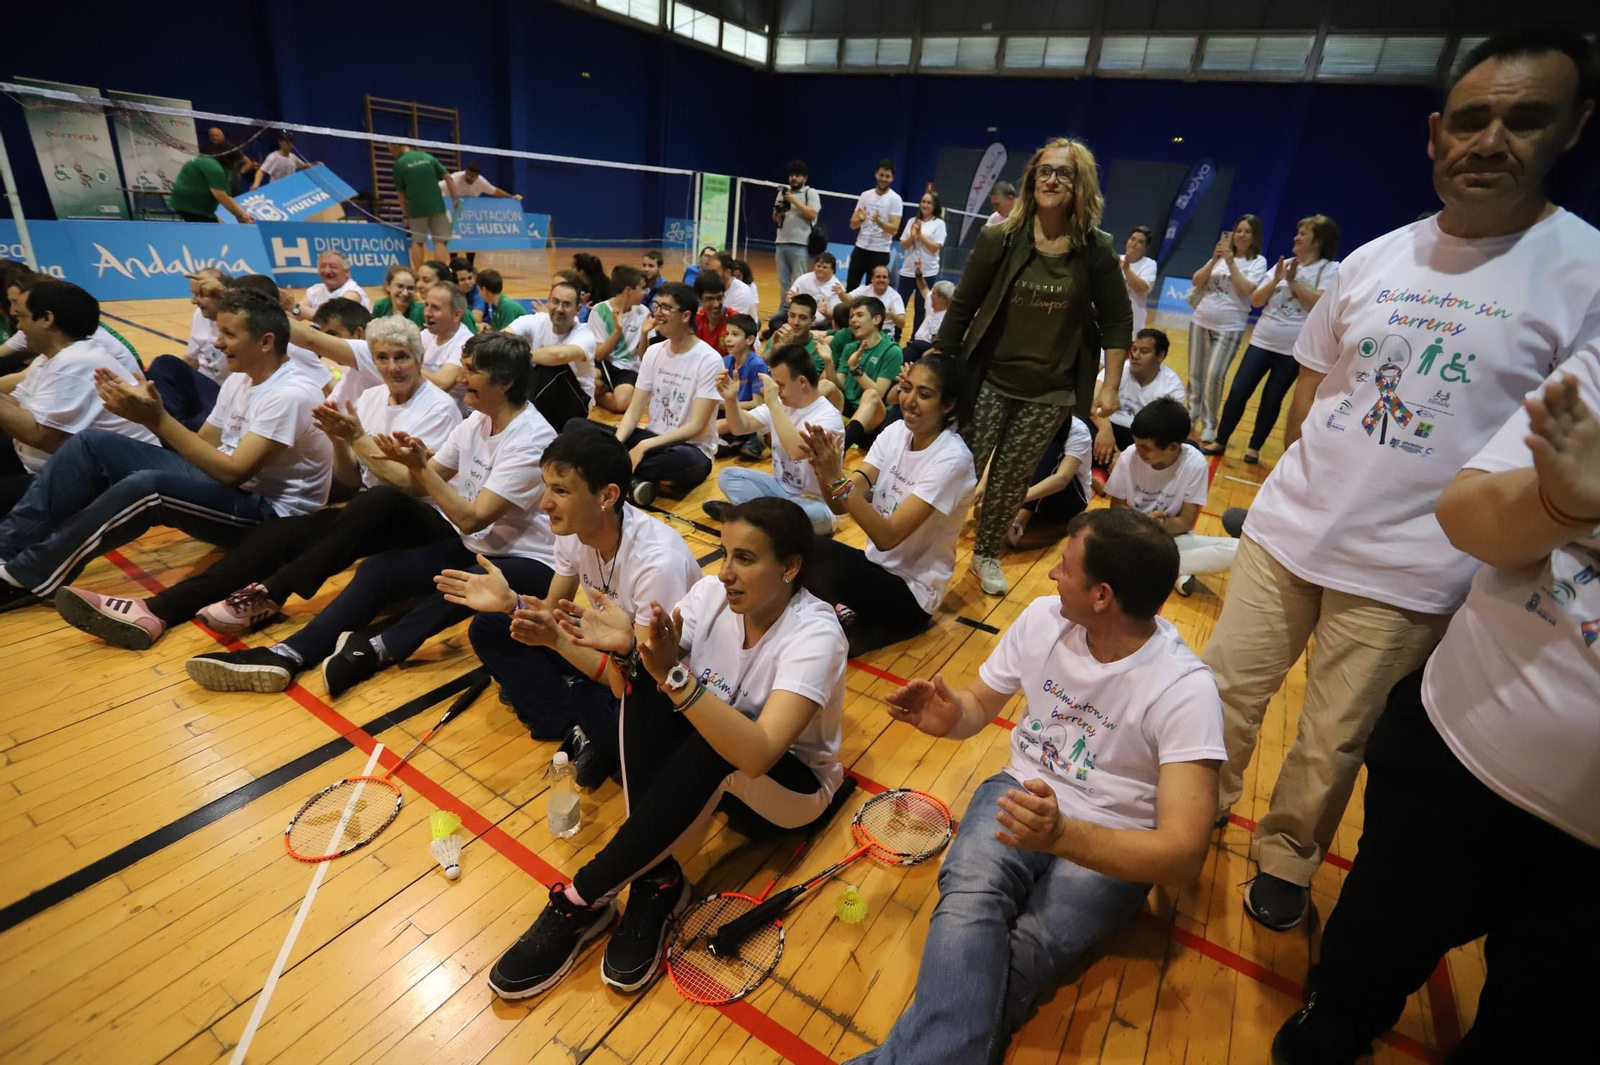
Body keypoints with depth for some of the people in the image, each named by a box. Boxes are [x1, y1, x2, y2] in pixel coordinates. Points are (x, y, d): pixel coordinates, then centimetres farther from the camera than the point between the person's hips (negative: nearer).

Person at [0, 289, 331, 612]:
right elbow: (203, 445, 11)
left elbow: (235, 472, -25)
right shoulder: (241, 377, 10)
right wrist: (148, 413, -6)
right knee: (93, 443, 1)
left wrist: (158, 419, -23)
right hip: (223, 479, 9)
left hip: (268, 512, -9)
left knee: (147, 486, -32)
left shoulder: (291, 394, -21)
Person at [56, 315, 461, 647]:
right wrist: (339, 442, -8)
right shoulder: (370, 397, 13)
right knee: (280, 532, -19)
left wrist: (359, 437, -15)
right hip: (367, 514, 6)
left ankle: (265, 598, -38)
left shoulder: (439, 407, -6)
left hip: (420, 520, -6)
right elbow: (349, 481, 10)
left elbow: (411, 484, -14)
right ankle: (157, 610, -30)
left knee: (380, 501, -39)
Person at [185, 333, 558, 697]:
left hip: (524, 562, -7)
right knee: (379, 567, -12)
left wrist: (420, 465, -25)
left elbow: (472, 519, -24)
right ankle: (286, 655, -17)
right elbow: (415, 485, 7)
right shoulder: (477, 421, 5)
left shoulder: (530, 440, -20)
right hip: (472, 545, 7)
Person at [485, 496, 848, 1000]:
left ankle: (583, 900, -23)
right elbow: (634, 695, -13)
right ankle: (656, 879, -20)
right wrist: (625, 649, -35)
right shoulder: (711, 592, -14)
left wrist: (674, 674, -48)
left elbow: (756, 755, -40)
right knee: (648, 680, -25)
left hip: (793, 779, -5)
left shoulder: (815, 634, -28)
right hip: (704, 760, 5)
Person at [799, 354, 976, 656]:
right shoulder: (895, 432, -1)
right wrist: (824, 471, -29)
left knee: (834, 572, -34)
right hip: (876, 564, 6)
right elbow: (840, 506, -8)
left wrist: (838, 479, -35)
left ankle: (849, 629, -5)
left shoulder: (952, 459, -20)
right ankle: (841, 615, -1)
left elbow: (888, 536, -27)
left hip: (912, 592, -6)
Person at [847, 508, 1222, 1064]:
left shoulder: (1184, 689, -18)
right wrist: (950, 716, -17)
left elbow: (1184, 856, -23)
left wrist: (1061, 834, -40)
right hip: (1021, 793, 3)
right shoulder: (1043, 617, -5)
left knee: (1022, 957, -31)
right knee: (969, 899, -31)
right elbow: (980, 705, 8)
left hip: (1110, 844, -2)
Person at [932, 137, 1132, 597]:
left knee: (1011, 477, 8)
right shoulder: (1000, 238, -7)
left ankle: (987, 555, 27)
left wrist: (1110, 386, -3)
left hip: (1051, 391, 1)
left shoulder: (1095, 248, -4)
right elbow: (961, 307, -3)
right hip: (990, 378, -1)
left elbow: (1117, 321, 2)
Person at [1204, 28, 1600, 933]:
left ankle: (1285, 859, 37)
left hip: (1407, 572, -3)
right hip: (1285, 532, 4)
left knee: (1334, 744, 12)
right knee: (1228, 693, 14)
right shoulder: (1375, 259, 5)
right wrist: (1301, 492, 7)